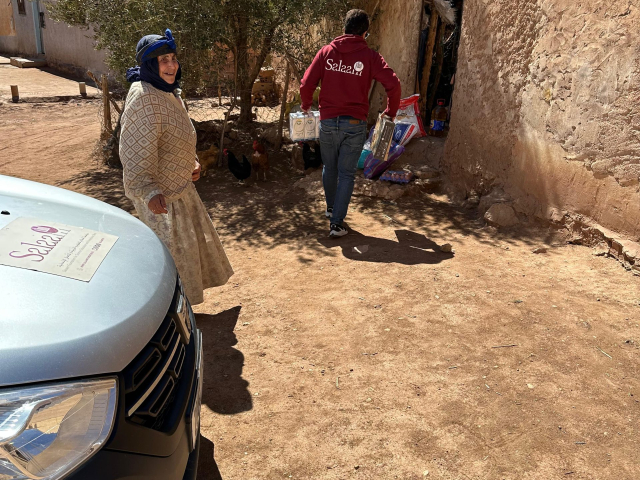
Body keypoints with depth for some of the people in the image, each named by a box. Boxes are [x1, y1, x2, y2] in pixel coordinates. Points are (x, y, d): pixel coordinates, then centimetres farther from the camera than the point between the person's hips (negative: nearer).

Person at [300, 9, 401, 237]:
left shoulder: (327, 51, 3)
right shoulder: (370, 56, -2)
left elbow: (307, 84, -2)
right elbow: (393, 84, -10)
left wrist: (306, 105, 16)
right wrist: (391, 112, 6)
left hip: (328, 121, 2)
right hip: (355, 124, -2)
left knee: (329, 168, 21)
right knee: (346, 174, 5)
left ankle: (331, 208, 42)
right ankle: (336, 223, 3)